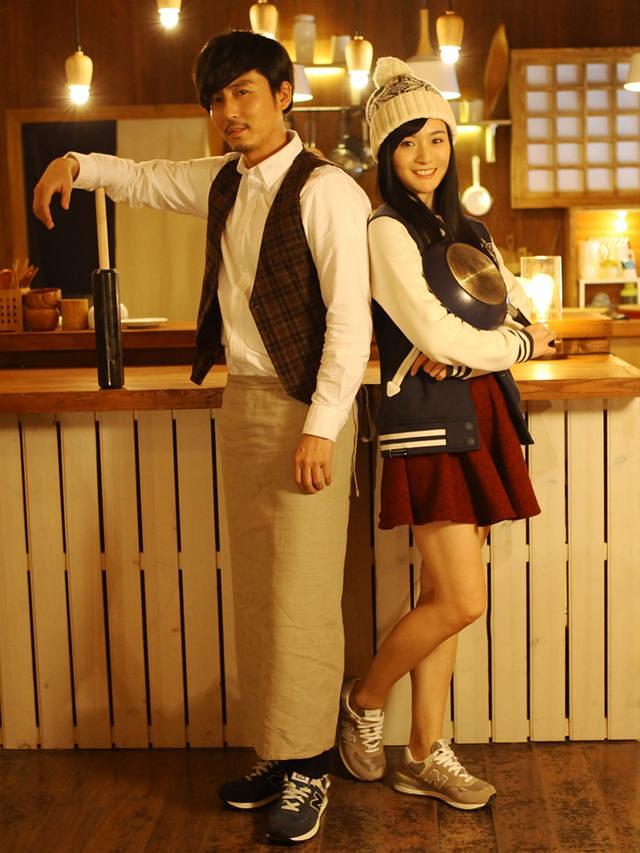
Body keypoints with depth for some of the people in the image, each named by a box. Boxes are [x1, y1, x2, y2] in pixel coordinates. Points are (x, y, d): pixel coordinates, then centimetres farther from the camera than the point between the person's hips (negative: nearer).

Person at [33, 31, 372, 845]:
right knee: (253, 589, 12)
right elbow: (145, 179, 30)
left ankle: (305, 768, 12)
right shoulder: (222, 181, 10)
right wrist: (77, 164, 15)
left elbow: (350, 319, -17)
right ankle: (273, 751, 25)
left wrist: (320, 428, -20)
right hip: (242, 398, 8)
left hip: (302, 409, -8)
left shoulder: (324, 190, -13)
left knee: (301, 595, -2)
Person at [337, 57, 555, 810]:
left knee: (443, 595, 9)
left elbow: (522, 314, 12)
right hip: (427, 419, -7)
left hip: (477, 416, 7)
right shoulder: (386, 231, -7)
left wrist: (465, 348, -9)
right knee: (461, 601, -9)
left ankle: (425, 755, 19)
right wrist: (519, 346, 0)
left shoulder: (467, 231, 17)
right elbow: (434, 334, -16)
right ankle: (364, 700, 16)